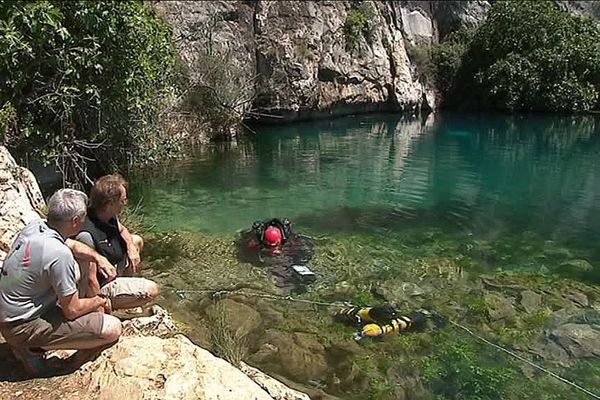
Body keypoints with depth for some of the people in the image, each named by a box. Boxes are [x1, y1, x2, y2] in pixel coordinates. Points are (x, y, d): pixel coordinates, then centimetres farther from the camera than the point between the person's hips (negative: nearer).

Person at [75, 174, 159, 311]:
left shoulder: (109, 216, -8)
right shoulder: (87, 235, -36)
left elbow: (122, 230, 16)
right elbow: (89, 280, -32)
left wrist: (131, 248, -2)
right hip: (101, 287, -9)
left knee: (137, 240, 21)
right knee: (152, 290, -18)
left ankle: (125, 285, 22)